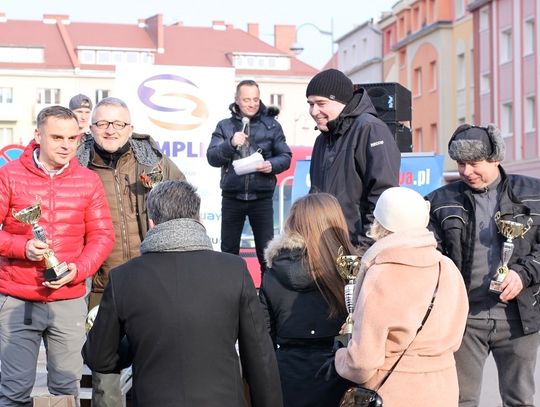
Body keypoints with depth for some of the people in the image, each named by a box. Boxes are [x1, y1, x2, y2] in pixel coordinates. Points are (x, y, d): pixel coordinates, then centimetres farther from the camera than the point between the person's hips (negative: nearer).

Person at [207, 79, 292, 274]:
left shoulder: (271, 125, 4)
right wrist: (231, 144, -19)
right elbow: (212, 158, -2)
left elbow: (286, 156, 3)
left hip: (262, 197, -1)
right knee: (229, 250, 9)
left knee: (266, 250, 1)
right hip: (232, 197, 1)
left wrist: (272, 165, -18)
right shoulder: (224, 126, 5)